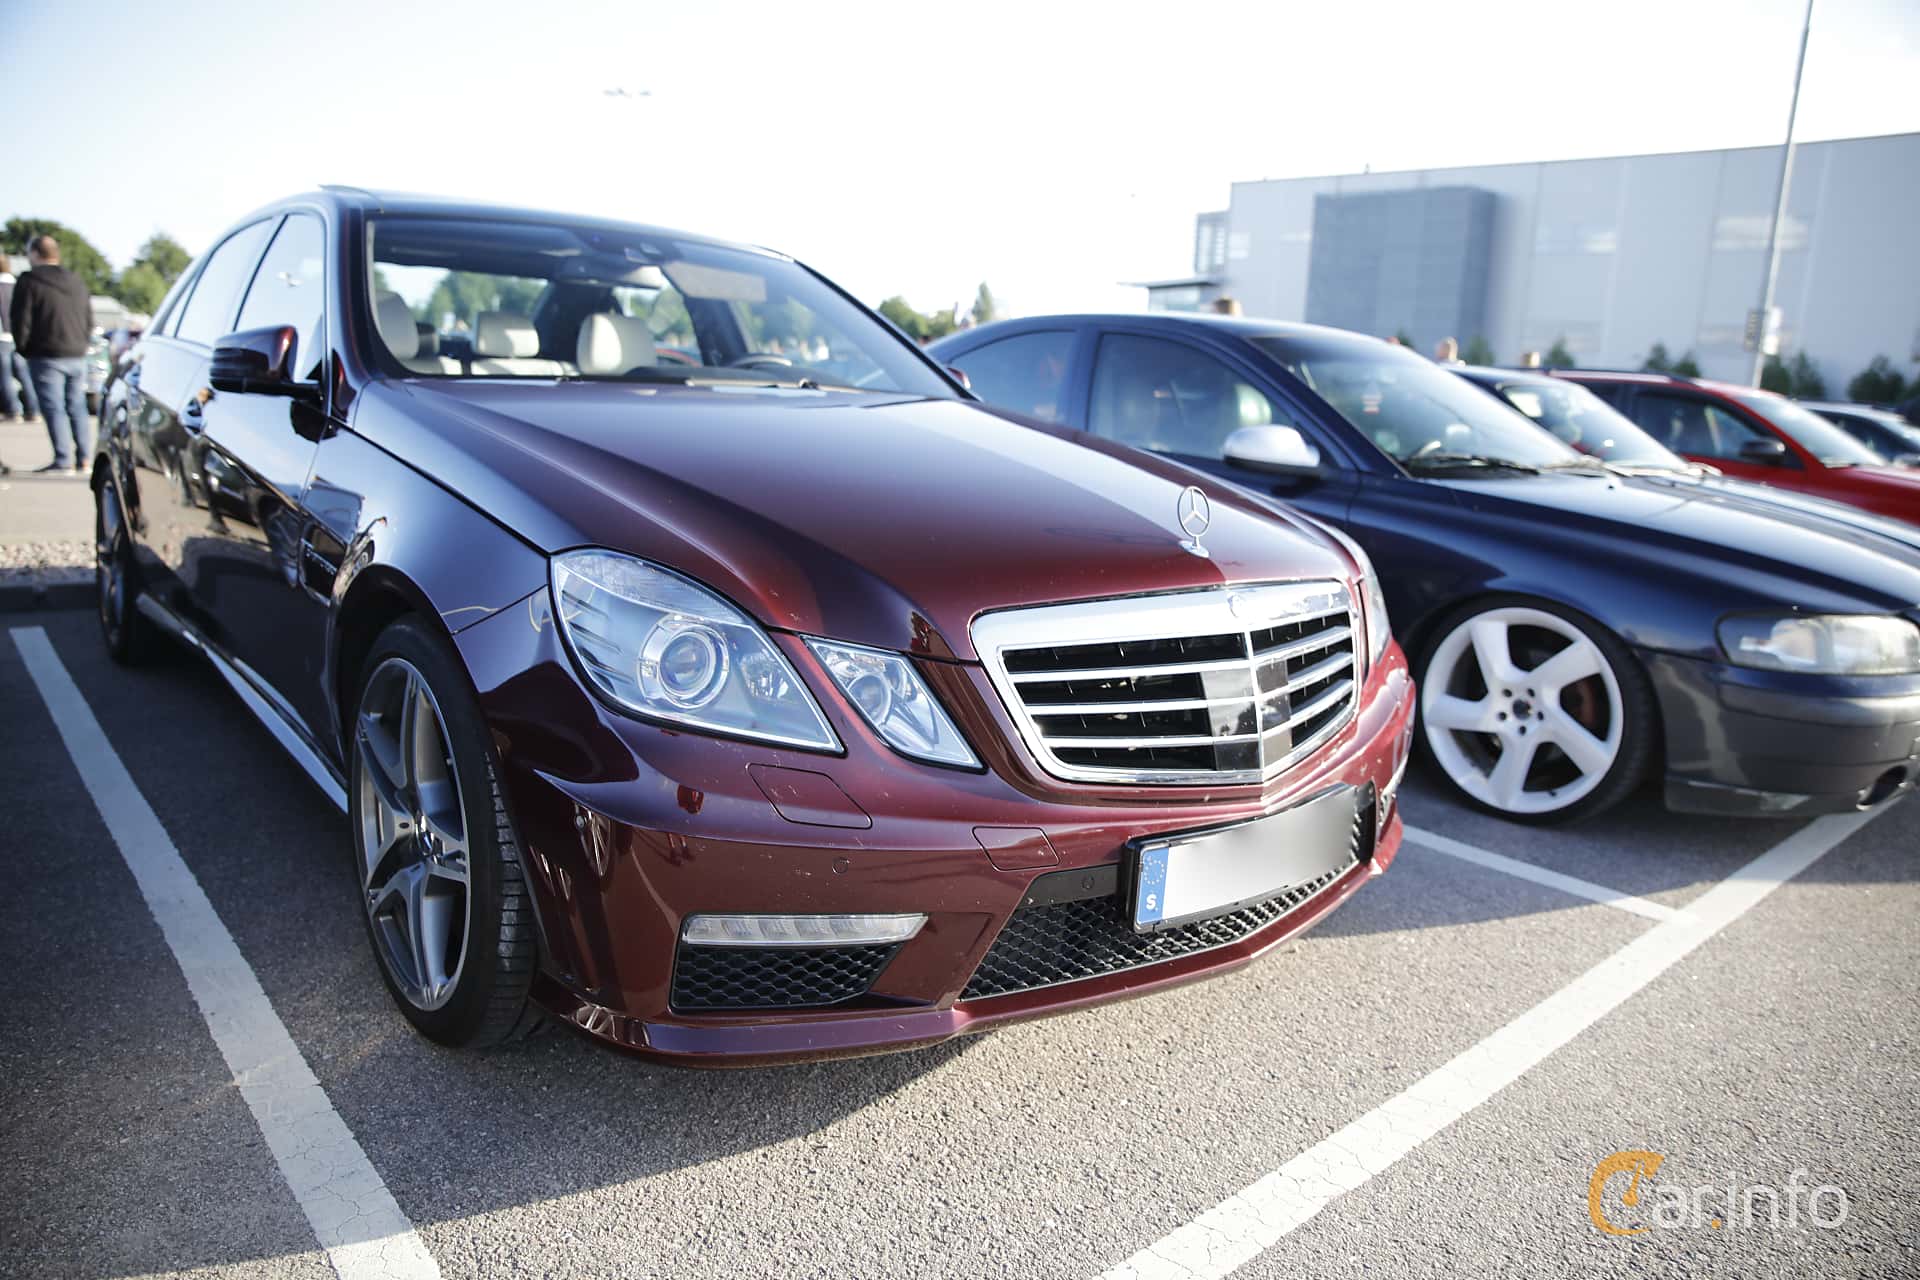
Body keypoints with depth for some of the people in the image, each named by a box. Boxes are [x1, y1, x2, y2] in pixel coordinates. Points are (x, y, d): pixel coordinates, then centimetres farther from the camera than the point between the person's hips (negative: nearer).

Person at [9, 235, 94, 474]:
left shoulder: (28, 282, -7)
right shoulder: (78, 283, 13)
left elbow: (20, 320, -9)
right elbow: (89, 322, 16)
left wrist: (23, 348, 4)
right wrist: (79, 345, 18)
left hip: (46, 356, -6)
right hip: (77, 356, 6)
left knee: (53, 408, -6)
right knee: (77, 407, 10)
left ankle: (63, 460, -11)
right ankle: (84, 459, 8)